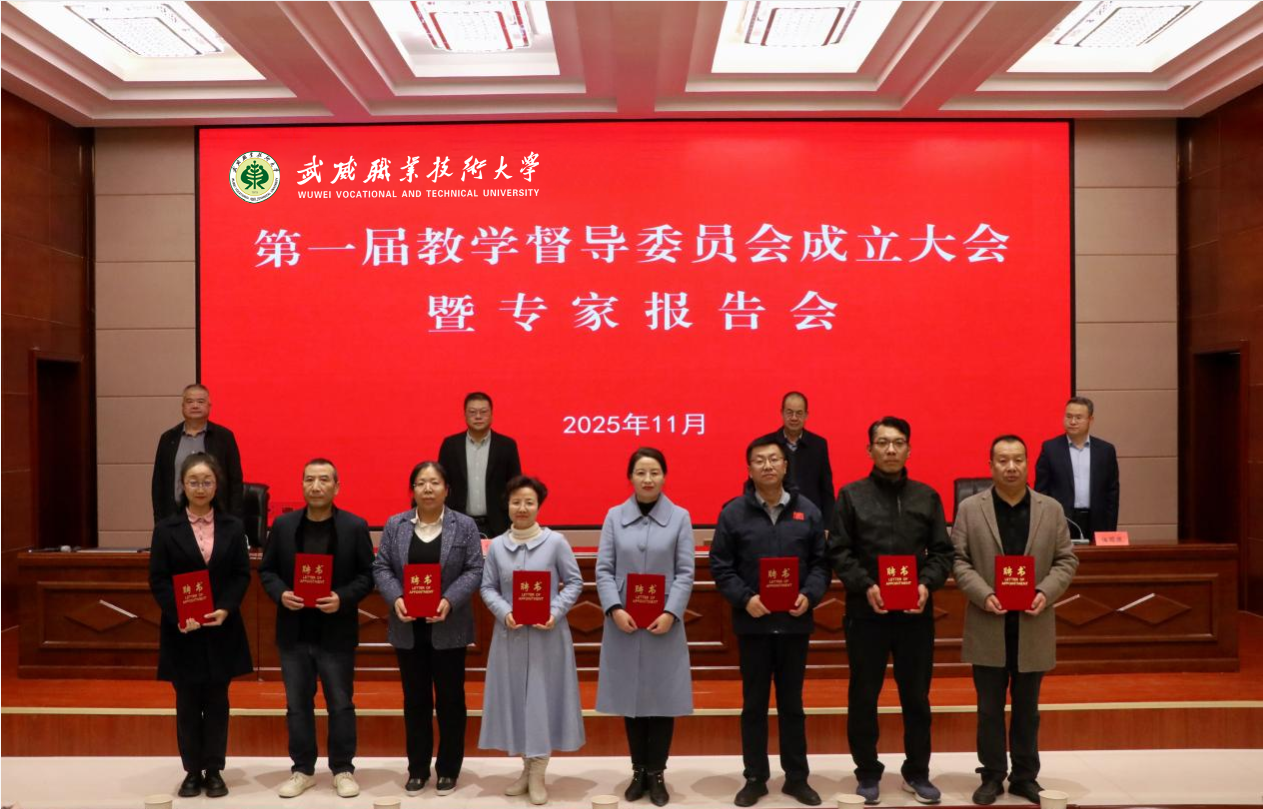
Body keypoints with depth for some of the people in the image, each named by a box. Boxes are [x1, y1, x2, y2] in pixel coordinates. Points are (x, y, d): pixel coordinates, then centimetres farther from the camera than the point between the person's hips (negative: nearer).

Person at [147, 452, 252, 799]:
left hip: (222, 629, 1)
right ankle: (193, 771, 18)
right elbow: (158, 580, -4)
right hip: (182, 630, -1)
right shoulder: (166, 528, 0)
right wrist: (179, 616, -16)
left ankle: (214, 771, 17)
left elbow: (242, 575, 2)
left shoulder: (233, 527, 4)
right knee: (188, 703, 7)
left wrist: (226, 609, -14)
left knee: (217, 701, 8)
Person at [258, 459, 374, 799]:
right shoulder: (283, 525, 3)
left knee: (340, 705, 6)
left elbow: (367, 575, -3)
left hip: (336, 633, -2)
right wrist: (280, 593, -12)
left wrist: (343, 598, -19)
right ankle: (302, 770, 24)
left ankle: (343, 770, 20)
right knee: (297, 705, 11)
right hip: (293, 633, 3)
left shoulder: (355, 527, -4)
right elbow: (266, 570, 7)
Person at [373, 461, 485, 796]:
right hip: (408, 628, 2)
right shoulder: (395, 525, 4)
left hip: (448, 628, -2)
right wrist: (395, 598, -15)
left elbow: (474, 571, -6)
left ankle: (448, 769, 19)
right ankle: (417, 768, 23)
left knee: (450, 698, 7)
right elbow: (381, 567, 2)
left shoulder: (464, 526, -2)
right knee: (415, 699, 11)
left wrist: (450, 600, -19)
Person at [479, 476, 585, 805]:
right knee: (515, 699, 9)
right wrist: (504, 612, -12)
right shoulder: (496, 546, 0)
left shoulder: (556, 542, -7)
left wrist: (555, 612, -14)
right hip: (510, 634, 3)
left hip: (547, 635, -2)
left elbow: (574, 582, -1)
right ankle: (527, 768, 25)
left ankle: (538, 774, 12)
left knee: (543, 698, 2)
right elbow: (488, 587, 5)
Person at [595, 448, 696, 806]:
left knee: (662, 698, 4)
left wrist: (671, 613, -14)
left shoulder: (680, 517, 2)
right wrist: (615, 609, -13)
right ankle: (638, 771, 22)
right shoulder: (614, 516, 4)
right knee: (631, 698, 8)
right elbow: (604, 569, 0)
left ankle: (656, 773, 17)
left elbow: (685, 573, -2)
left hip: (664, 623, -1)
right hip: (624, 623, 1)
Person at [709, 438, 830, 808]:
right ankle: (755, 778, 21)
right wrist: (745, 598, -16)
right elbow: (720, 566, -3)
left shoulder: (808, 511, 2)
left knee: (792, 703, 12)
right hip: (753, 622, -1)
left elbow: (821, 563, 4)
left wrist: (809, 595, -13)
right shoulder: (733, 512, -2)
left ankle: (797, 777, 23)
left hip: (794, 622, 1)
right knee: (754, 704, 9)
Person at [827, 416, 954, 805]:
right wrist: (865, 586, -17)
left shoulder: (927, 496, 7)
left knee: (916, 696, 11)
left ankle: (917, 772, 25)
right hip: (866, 612, -2)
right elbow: (838, 552, -4)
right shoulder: (851, 495, 0)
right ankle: (868, 773, 21)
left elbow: (942, 551, 5)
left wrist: (927, 584, -12)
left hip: (916, 613, 2)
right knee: (863, 697, 7)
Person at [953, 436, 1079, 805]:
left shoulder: (1051, 509, 4)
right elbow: (957, 559, -2)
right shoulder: (969, 508, -1)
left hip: (1033, 626, 2)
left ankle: (1025, 776, 24)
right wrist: (982, 595, -16)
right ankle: (992, 777, 18)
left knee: (1027, 709, 12)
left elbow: (1066, 560, 5)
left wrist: (1046, 592, -12)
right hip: (988, 627, -1)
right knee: (989, 709, 7)